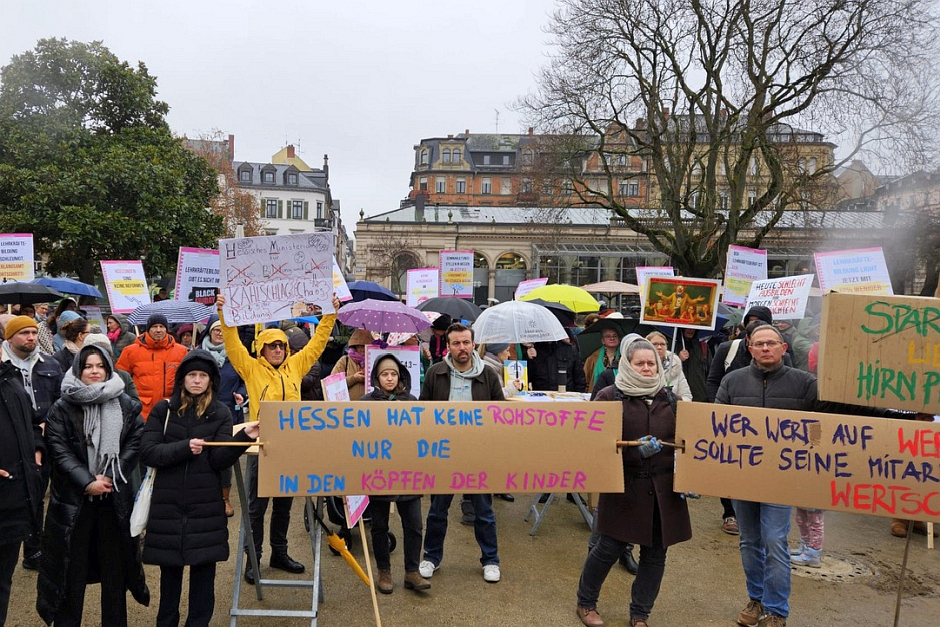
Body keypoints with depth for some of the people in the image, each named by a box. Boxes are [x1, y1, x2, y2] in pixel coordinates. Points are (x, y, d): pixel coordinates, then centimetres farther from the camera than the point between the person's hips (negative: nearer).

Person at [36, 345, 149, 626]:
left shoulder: (127, 406, 2)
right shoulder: (61, 408, 0)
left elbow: (135, 444, -2)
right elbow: (59, 450, -6)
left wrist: (111, 477, -12)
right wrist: (87, 482, -15)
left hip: (116, 496, 1)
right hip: (73, 497, -1)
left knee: (114, 562, 9)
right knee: (72, 564, 6)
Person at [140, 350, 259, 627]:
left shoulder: (221, 414, 1)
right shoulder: (163, 409, 2)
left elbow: (220, 460, -7)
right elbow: (148, 452, -6)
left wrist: (245, 437, -23)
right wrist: (184, 448, -19)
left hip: (206, 504, 0)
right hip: (167, 502, 0)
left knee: (203, 566, 4)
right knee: (169, 567, 12)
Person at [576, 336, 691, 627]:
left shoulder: (669, 398, 8)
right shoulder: (610, 396, -5)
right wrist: (635, 450, -22)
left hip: (663, 488, 4)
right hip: (625, 486, -4)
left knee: (655, 553, 9)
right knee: (610, 548, 2)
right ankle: (586, 603, 27)